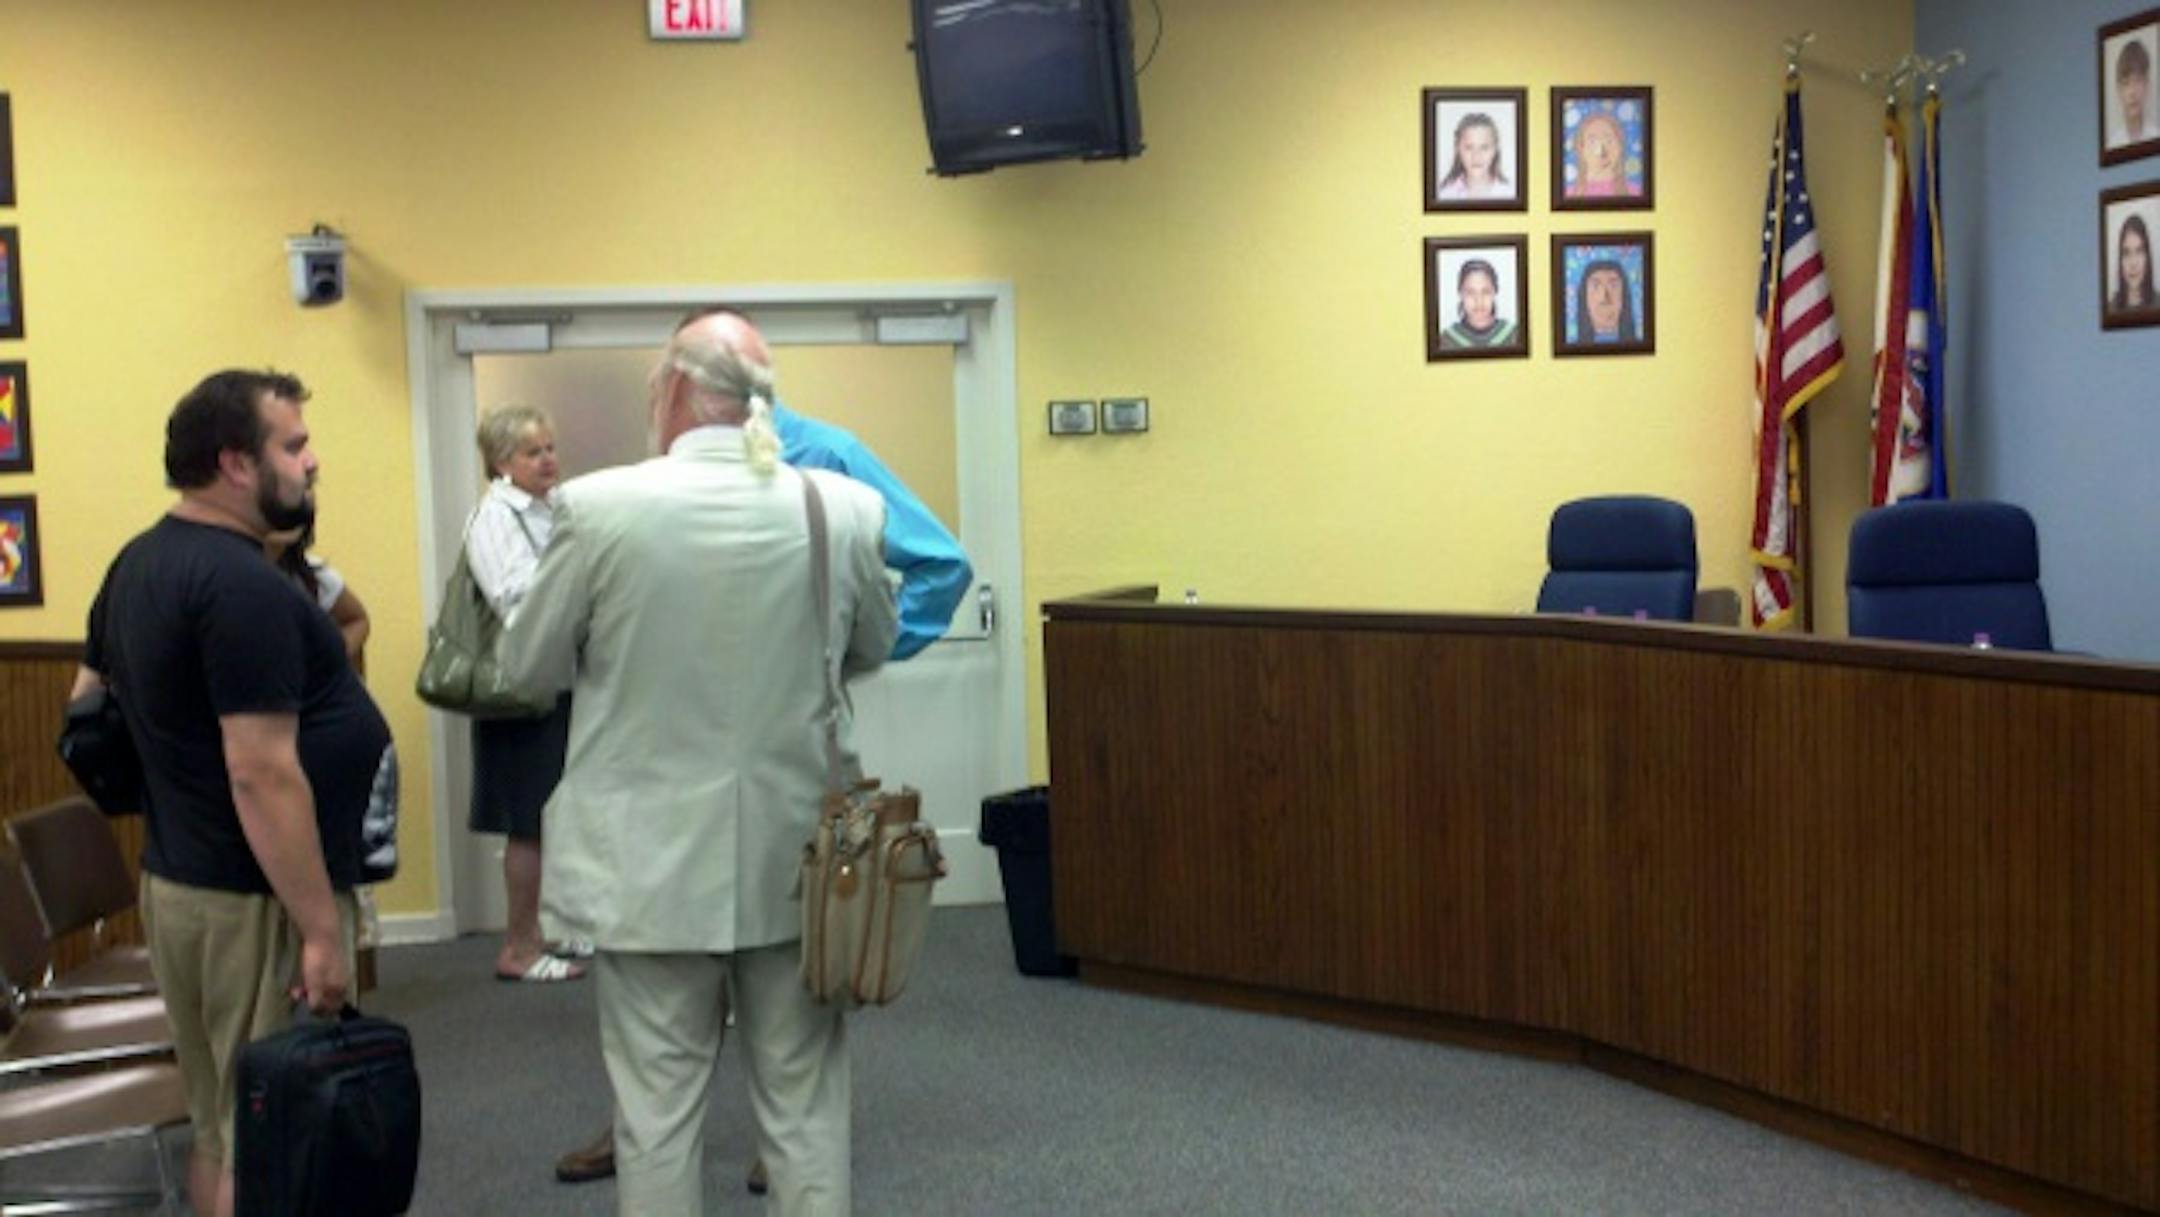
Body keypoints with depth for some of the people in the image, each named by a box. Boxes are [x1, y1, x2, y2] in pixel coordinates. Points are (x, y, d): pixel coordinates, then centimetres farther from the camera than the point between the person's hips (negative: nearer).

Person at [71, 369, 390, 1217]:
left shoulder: (139, 564, 10)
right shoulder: (243, 585, -21)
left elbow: (89, 703, 22)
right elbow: (263, 776, -25)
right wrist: (321, 930, -21)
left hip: (178, 879, 10)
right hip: (256, 899, -10)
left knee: (219, 1128, 20)